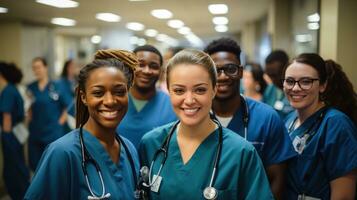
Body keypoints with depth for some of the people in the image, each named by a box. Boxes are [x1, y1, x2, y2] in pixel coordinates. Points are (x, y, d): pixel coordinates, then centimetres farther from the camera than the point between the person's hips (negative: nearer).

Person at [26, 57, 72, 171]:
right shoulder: (31, 88, 4)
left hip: (53, 133, -3)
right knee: (34, 165, 10)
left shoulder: (56, 87, -5)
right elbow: (28, 108, 13)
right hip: (35, 133, 3)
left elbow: (67, 107, -1)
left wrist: (60, 122, -5)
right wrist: (29, 120, -4)